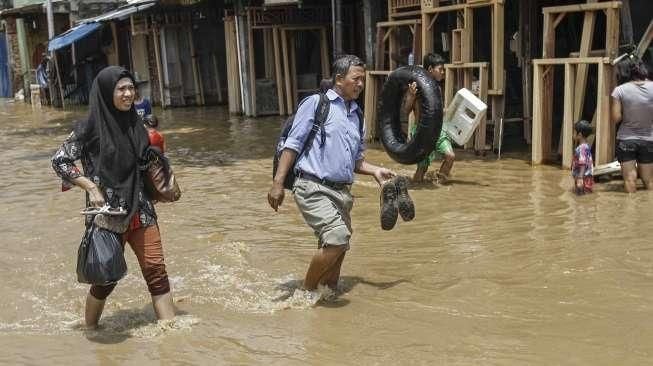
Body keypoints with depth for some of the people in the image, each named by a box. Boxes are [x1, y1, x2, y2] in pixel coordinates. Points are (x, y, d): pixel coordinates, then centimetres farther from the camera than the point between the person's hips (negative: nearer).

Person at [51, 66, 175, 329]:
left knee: (156, 270, 0)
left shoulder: (134, 124, 9)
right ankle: (90, 328, 29)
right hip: (107, 213, -5)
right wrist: (91, 187, -15)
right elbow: (59, 161, -8)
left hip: (140, 210, 5)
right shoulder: (90, 127, -8)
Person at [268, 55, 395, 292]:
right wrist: (278, 183, -12)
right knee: (338, 237, -22)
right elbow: (292, 145, -5)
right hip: (314, 188, -7)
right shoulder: (316, 103, -1)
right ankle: (307, 290, -4)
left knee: (335, 250, 13)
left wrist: (375, 171, 7)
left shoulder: (357, 115, 19)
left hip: (342, 191, 8)